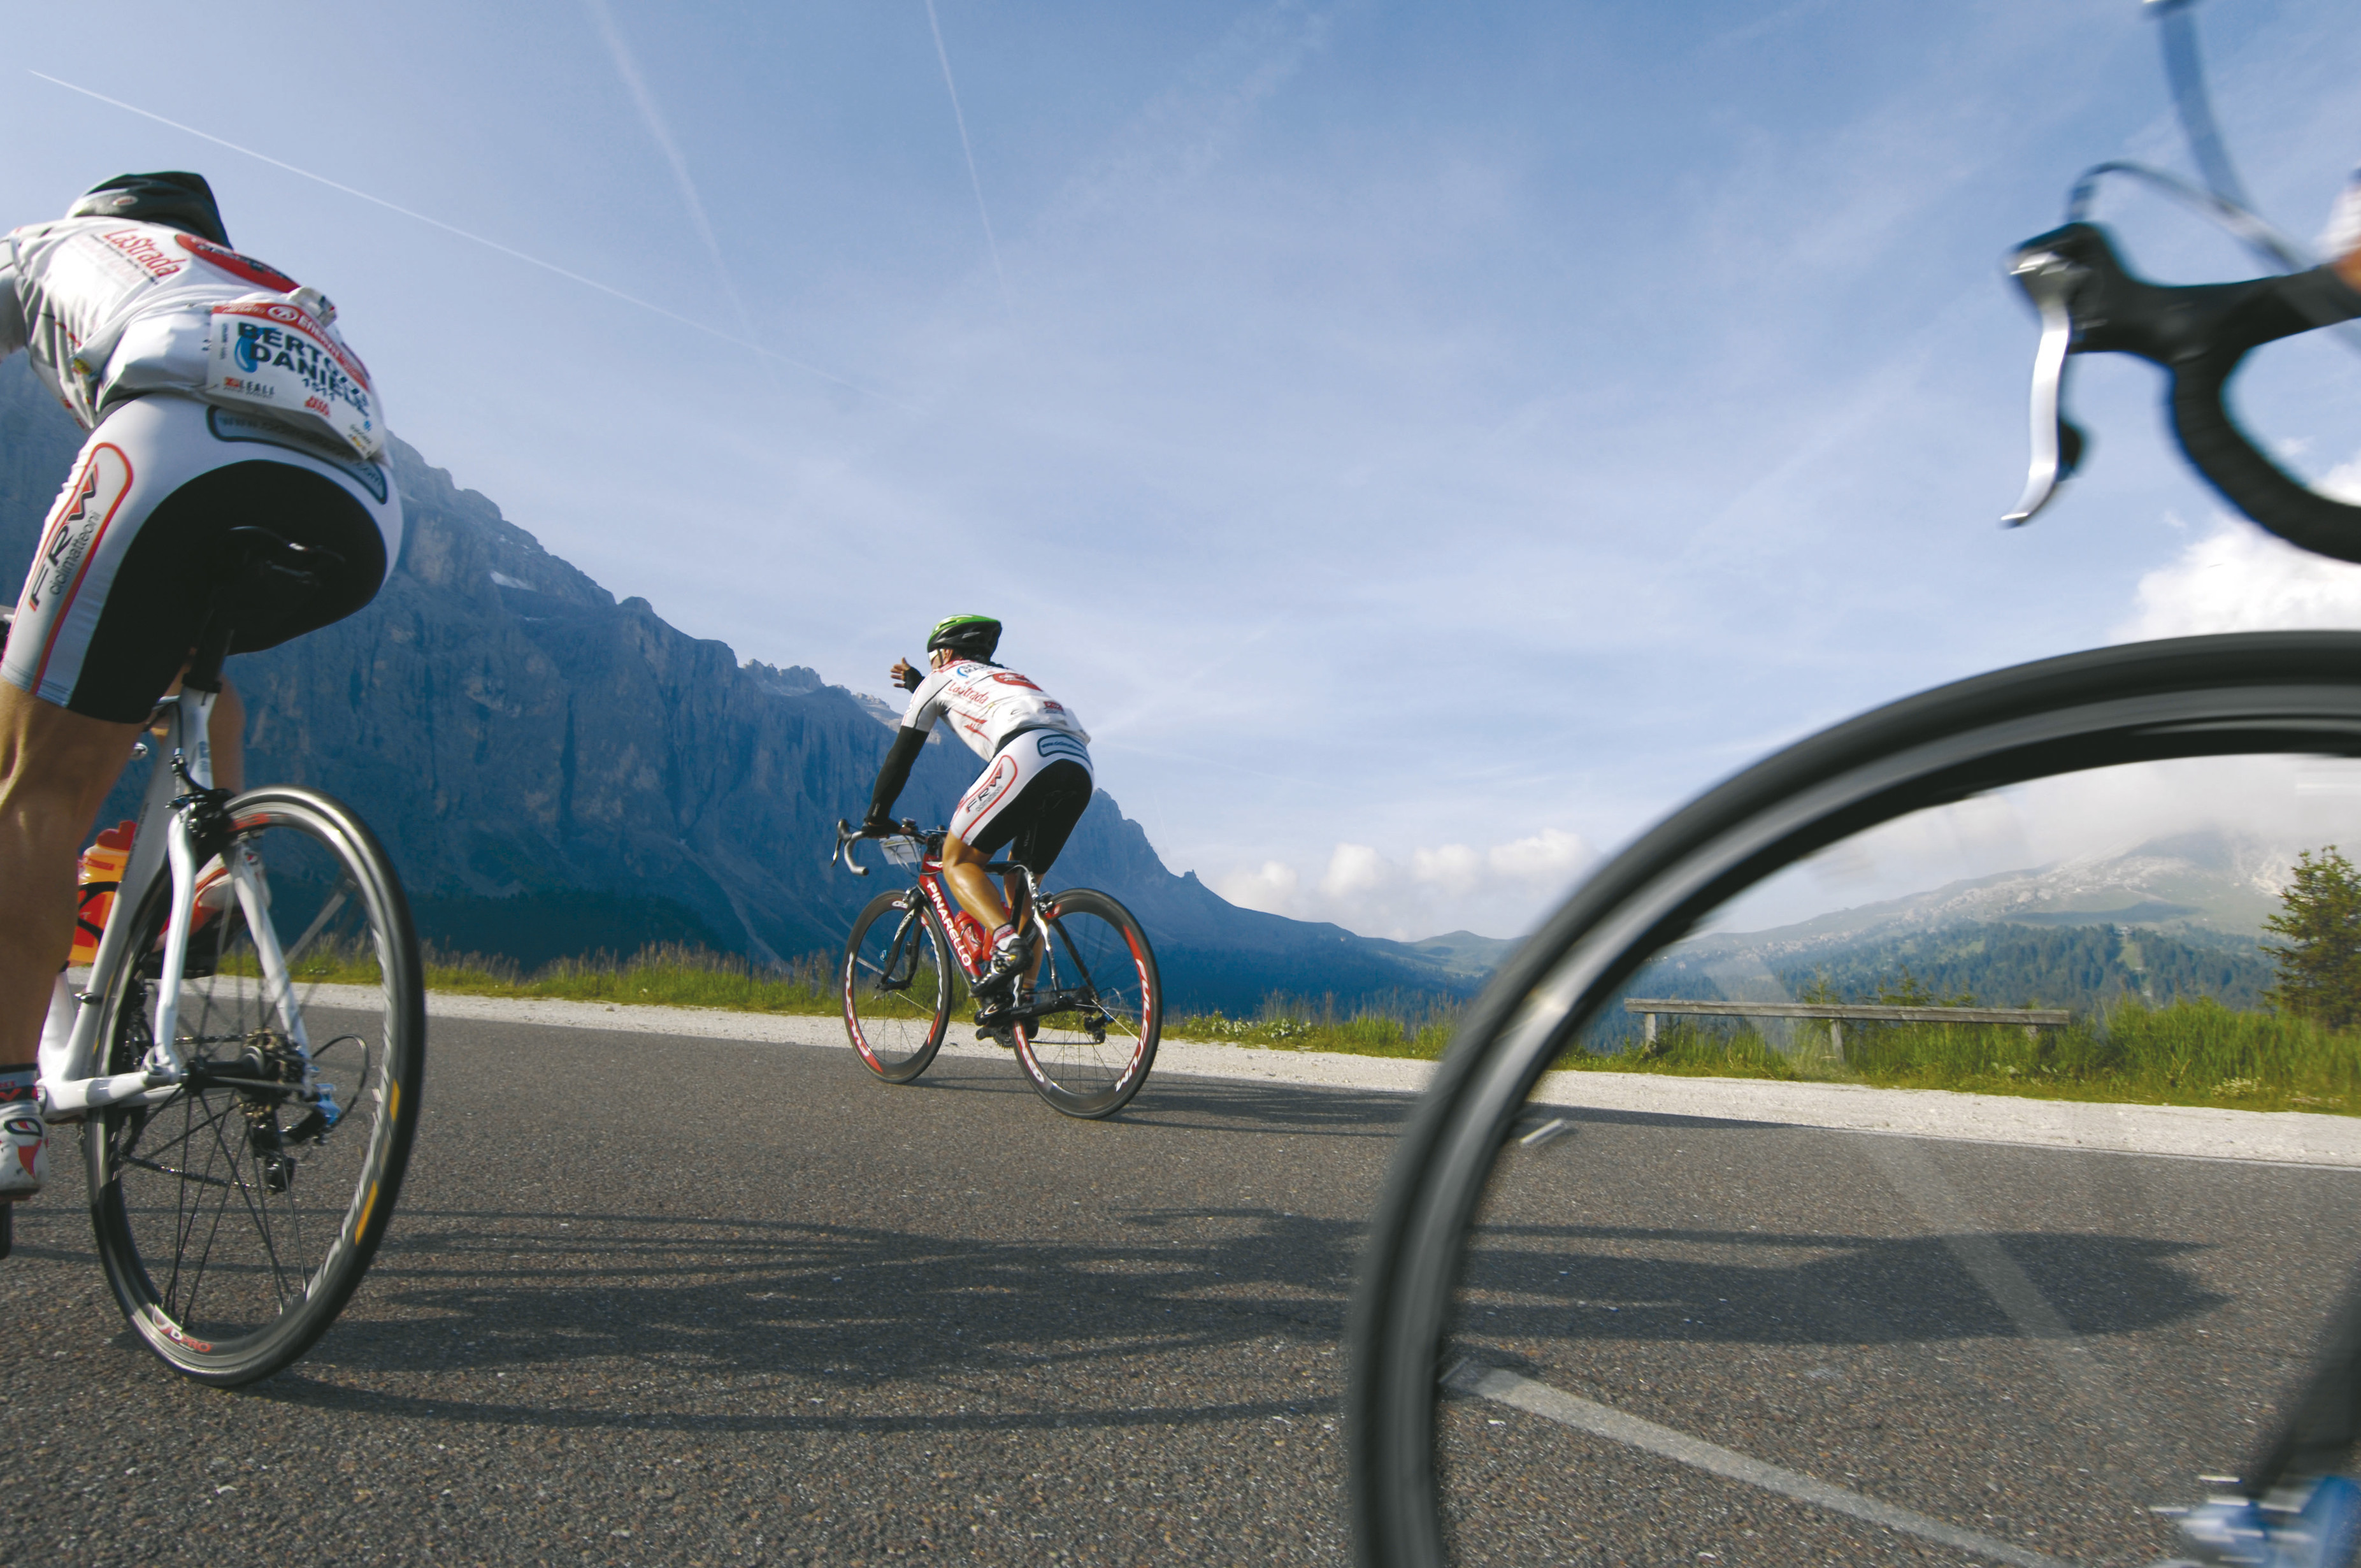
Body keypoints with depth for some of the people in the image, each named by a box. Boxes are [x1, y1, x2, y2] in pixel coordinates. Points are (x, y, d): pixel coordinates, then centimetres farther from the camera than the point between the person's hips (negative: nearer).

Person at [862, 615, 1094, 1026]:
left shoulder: (942, 678, 24)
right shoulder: (1005, 677, 41)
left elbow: (902, 753, 26)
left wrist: (876, 818, 36)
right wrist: (919, 687, 71)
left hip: (1029, 757, -7)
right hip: (1080, 766, 7)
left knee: (958, 861, 6)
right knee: (1020, 881, 19)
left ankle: (1008, 943, -21)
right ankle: (1022, 999, 10)